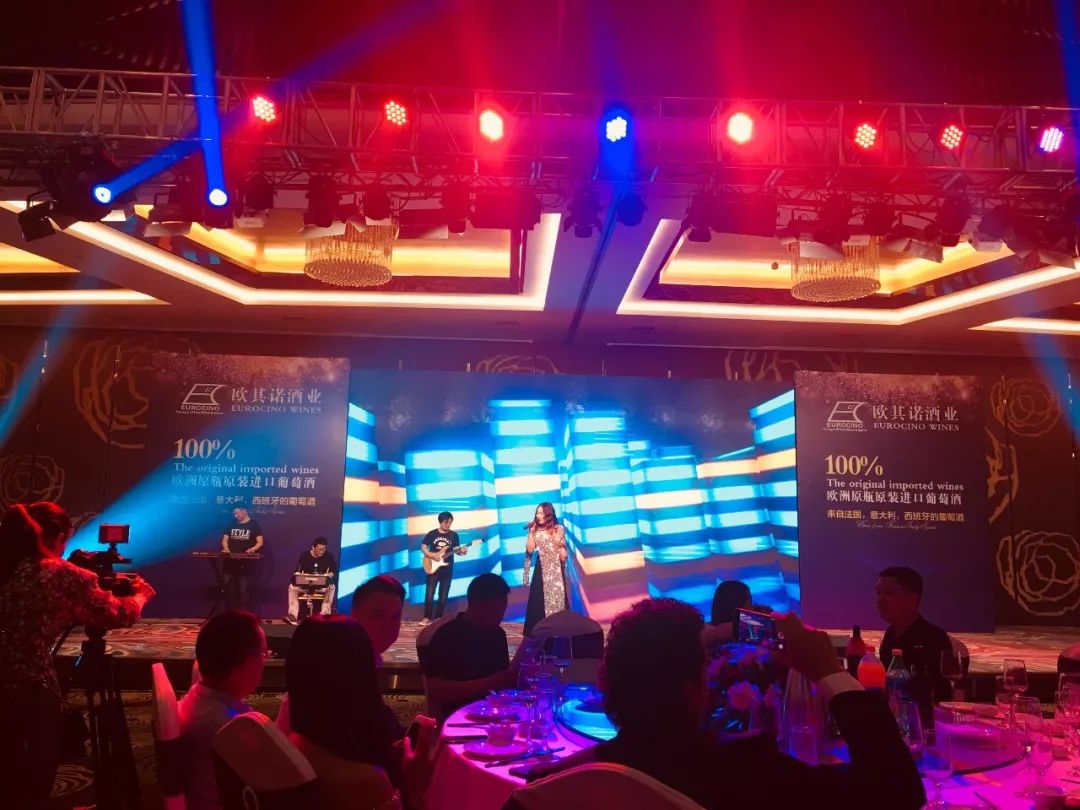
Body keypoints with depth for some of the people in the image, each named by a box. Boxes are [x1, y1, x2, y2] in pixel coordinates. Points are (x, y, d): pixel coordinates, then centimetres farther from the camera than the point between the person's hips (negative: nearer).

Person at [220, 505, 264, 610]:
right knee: (228, 588, 4)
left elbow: (260, 542, -1)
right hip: (230, 561, 4)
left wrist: (253, 549, -21)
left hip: (245, 562, -4)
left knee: (243, 589, -3)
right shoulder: (231, 524, 12)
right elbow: (224, 540, 13)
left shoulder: (254, 524, 1)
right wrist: (226, 550, -8)